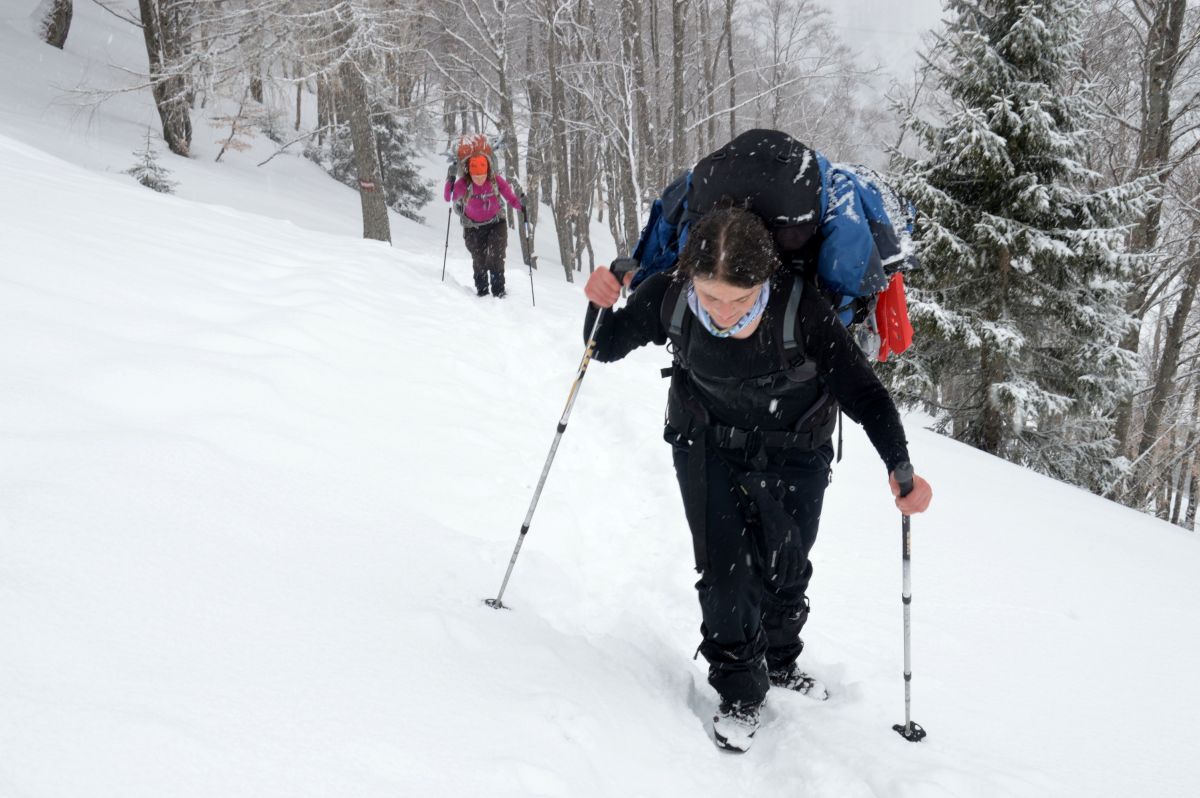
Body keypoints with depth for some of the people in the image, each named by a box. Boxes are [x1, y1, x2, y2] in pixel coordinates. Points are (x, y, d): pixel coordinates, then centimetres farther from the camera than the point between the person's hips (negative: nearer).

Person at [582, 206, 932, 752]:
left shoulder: (802, 309, -36)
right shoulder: (669, 297, -28)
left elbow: (862, 392, -26)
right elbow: (606, 348, -10)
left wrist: (900, 467, -38)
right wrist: (601, 307, -31)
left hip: (794, 455, 0)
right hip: (708, 445, 1)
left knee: (784, 569, 14)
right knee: (723, 565, -7)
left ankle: (778, 661, 43)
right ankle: (739, 692, 13)